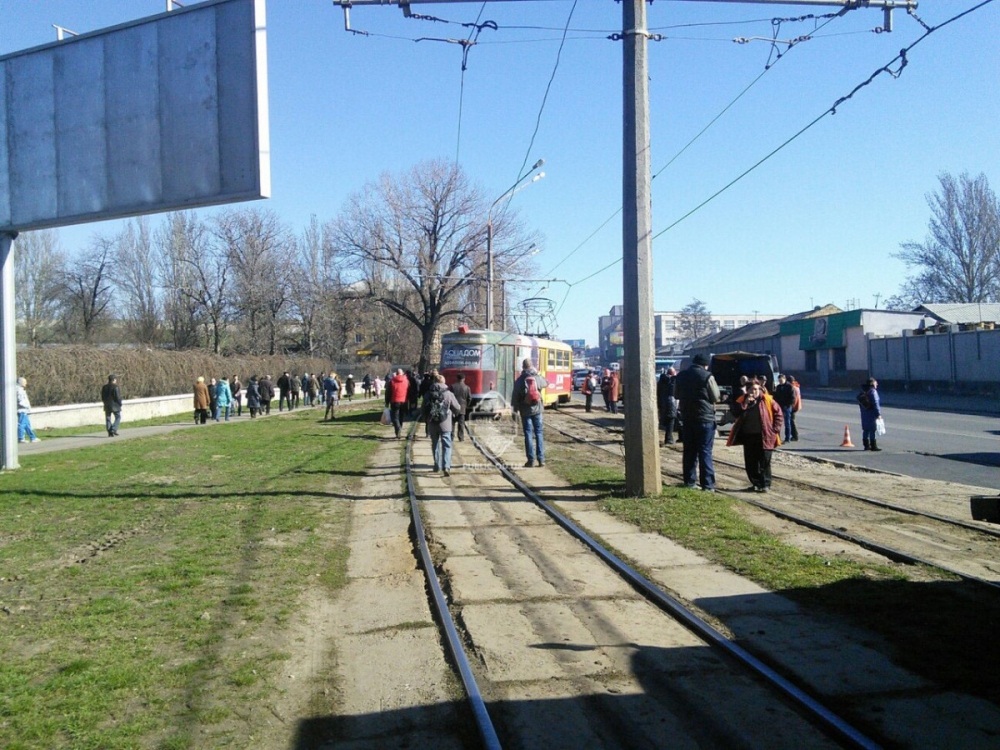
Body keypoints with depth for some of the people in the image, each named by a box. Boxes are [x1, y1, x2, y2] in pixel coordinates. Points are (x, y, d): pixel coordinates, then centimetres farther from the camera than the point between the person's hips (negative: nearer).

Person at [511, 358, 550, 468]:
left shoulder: (519, 380, -7)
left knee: (528, 435, 3)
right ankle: (541, 459, 6)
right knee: (539, 434, 8)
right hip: (537, 409, 2)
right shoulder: (538, 378, -1)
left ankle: (531, 460, 2)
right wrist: (537, 374, 27)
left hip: (525, 411, -2)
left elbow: (515, 396, -6)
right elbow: (546, 383, 21)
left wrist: (515, 411, 1)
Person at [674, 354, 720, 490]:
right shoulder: (707, 377, -11)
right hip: (705, 418, -5)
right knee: (705, 451, -3)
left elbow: (676, 394, 19)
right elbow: (716, 398, -5)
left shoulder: (681, 376, 7)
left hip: (687, 417, 5)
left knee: (689, 450, 12)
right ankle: (707, 484, -3)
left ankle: (689, 481, 14)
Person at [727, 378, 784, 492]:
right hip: (748, 436, 4)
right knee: (750, 462, 7)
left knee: (764, 462, 0)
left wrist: (775, 428, -4)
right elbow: (736, 413, -9)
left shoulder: (766, 400, -3)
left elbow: (779, 413, 1)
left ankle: (765, 485, 6)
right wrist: (745, 403, -18)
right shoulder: (742, 400, 4)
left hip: (763, 437, -3)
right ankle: (755, 484, 18)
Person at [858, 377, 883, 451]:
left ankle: (866, 445, 17)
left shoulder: (863, 392, 10)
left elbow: (859, 403, 14)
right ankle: (873, 446, -1)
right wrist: (878, 413, -16)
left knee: (866, 429, 12)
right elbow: (875, 403, -18)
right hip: (872, 414, -8)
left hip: (864, 414, 8)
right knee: (873, 430, -3)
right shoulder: (873, 391, -15)